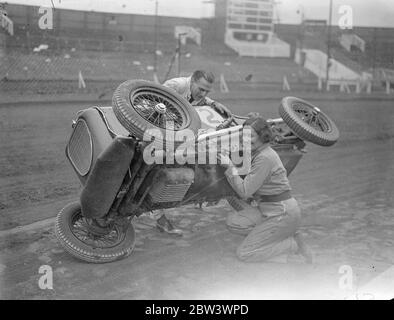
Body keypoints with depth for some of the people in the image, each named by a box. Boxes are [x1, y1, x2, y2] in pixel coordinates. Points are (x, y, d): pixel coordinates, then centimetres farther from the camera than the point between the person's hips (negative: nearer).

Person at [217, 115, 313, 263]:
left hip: (283, 214, -9)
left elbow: (244, 191, -18)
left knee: (243, 253, -6)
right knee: (232, 221, 3)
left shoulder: (264, 158, -21)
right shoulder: (256, 153, 9)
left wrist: (230, 166, -12)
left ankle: (293, 244, -1)